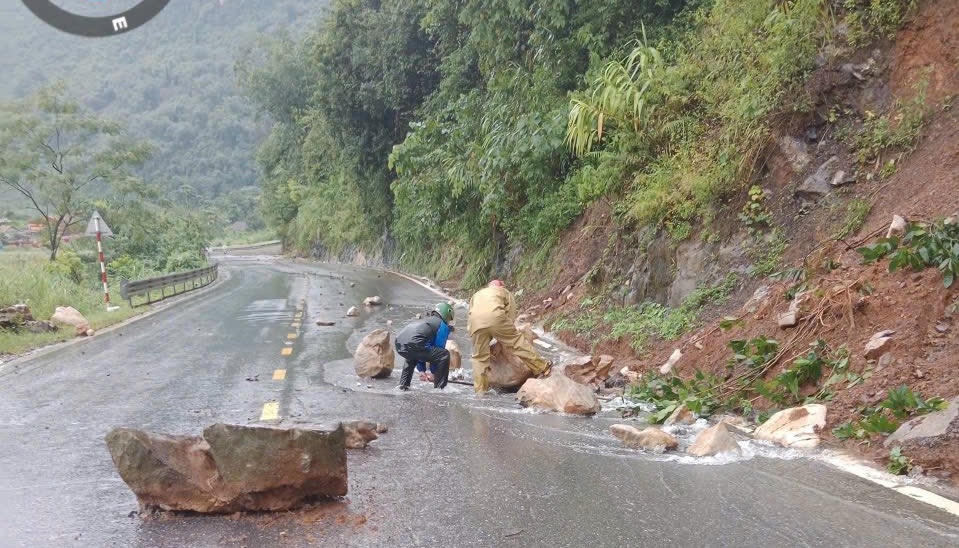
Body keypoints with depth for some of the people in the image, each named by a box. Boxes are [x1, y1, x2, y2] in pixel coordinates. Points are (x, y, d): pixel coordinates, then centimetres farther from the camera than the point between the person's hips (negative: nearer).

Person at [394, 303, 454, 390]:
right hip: (413, 345, -9)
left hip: (399, 344, 9)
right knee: (445, 354, 2)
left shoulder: (425, 320, 36)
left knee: (412, 357, 42)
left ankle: (403, 385, 34)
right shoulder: (443, 325, 13)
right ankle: (439, 388, 1)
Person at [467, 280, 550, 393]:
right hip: (495, 317, -3)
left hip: (475, 322, 3)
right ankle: (541, 368, 13)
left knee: (480, 358, 11)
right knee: (517, 341, 10)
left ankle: (480, 391, 14)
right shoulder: (505, 292, 32)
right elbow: (511, 317, 23)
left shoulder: (477, 294, 41)